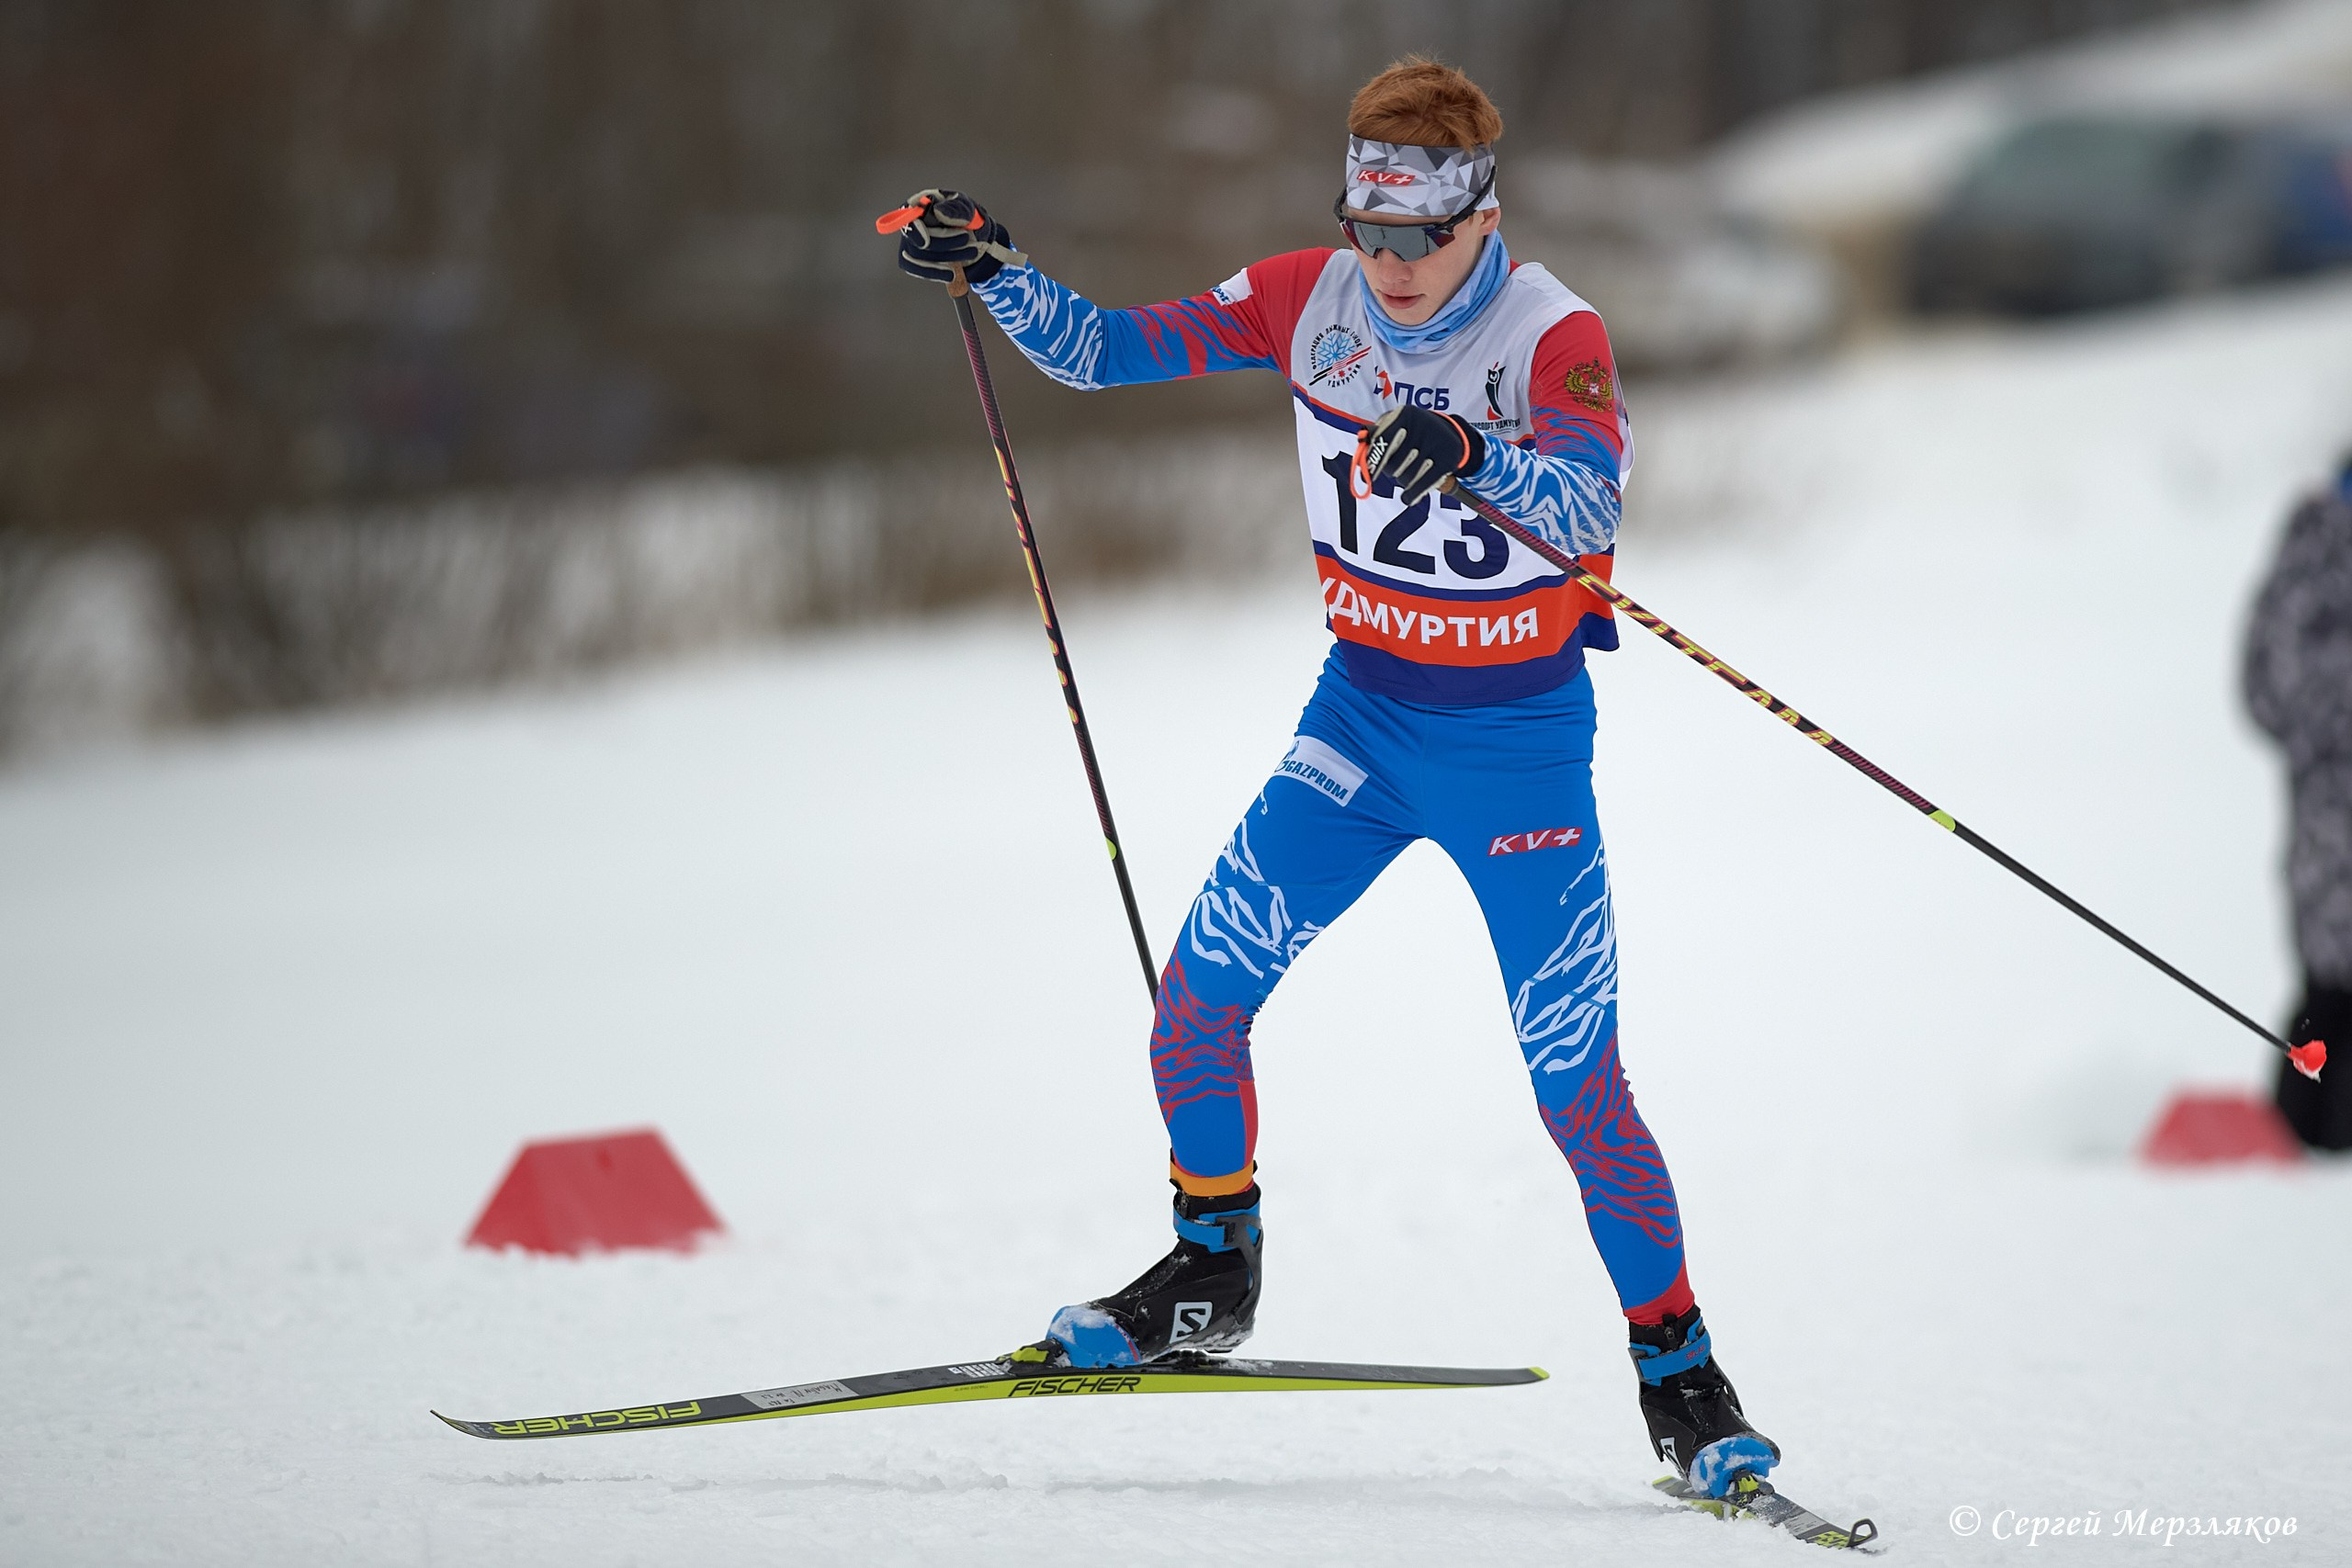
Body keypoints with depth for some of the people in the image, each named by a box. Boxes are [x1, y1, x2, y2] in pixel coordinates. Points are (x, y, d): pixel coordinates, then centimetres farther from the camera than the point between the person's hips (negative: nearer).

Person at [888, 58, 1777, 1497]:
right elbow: (1112, 351, 1)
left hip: (1518, 741, -4)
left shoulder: (1554, 336, -19)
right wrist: (995, 274, -16)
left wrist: (1472, 456, -56)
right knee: (1195, 1002, -9)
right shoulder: (1311, 299, -4)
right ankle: (1213, 1272, 13)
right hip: (1363, 712, 4)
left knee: (1578, 1087, -6)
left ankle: (1678, 1367, 10)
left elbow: (1590, 506, -37)